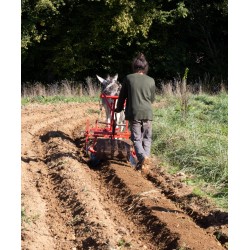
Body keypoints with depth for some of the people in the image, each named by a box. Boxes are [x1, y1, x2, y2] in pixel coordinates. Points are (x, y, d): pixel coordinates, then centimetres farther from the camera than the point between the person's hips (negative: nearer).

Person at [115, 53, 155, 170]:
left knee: (136, 138, 2)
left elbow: (122, 96, 7)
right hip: (147, 113, 2)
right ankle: (146, 155, -1)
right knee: (147, 137, 15)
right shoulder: (151, 81, 3)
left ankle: (142, 156, -19)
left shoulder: (128, 78, -1)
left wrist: (119, 108, 24)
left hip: (133, 113, -1)